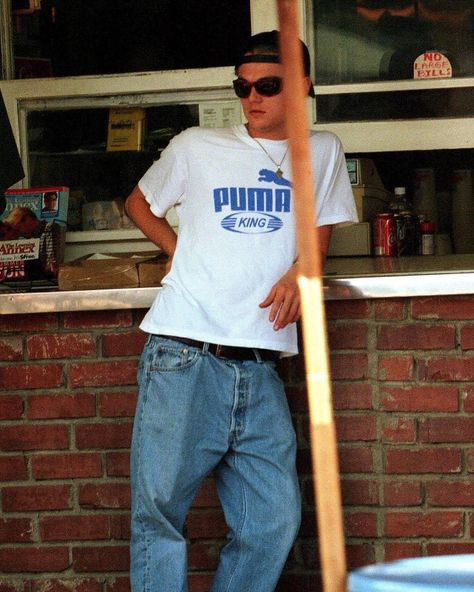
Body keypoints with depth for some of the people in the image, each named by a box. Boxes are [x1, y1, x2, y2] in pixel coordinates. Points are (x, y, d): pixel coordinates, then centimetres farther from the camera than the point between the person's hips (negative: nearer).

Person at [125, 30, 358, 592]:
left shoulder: (322, 152, 16)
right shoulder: (196, 147, 12)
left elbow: (319, 233, 19)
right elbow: (138, 203, 26)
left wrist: (299, 271, -3)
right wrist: (178, 250, 10)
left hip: (258, 366, 2)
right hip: (183, 354, -2)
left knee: (274, 520, -2)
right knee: (158, 508, -8)